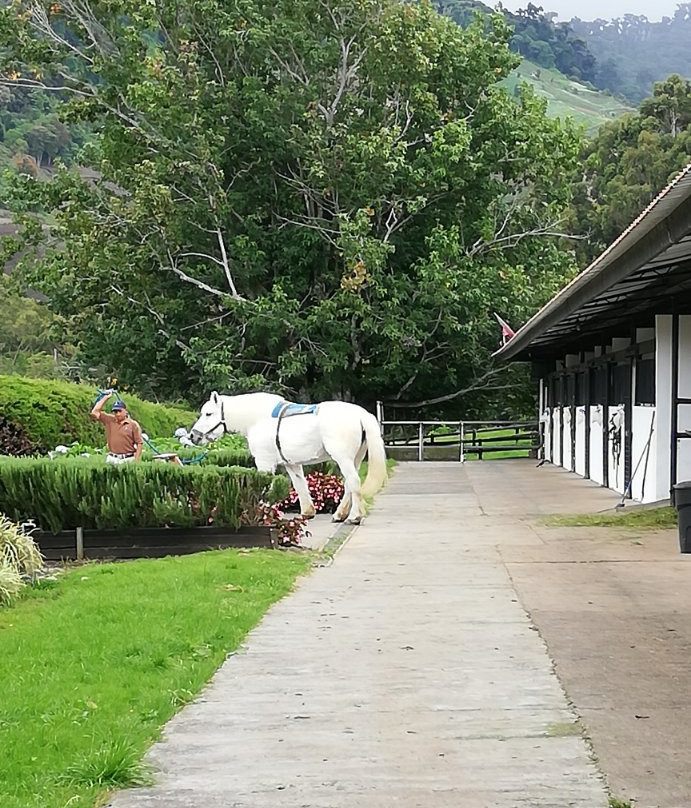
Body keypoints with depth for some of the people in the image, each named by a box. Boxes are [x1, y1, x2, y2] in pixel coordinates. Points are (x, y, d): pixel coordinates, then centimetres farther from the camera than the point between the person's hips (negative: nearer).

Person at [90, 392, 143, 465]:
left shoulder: (133, 424, 2)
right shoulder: (109, 420, 12)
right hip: (112, 459, 3)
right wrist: (105, 397, 6)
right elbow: (95, 412, 4)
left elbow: (139, 443, 1)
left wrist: (136, 460, -8)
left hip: (128, 459, -2)